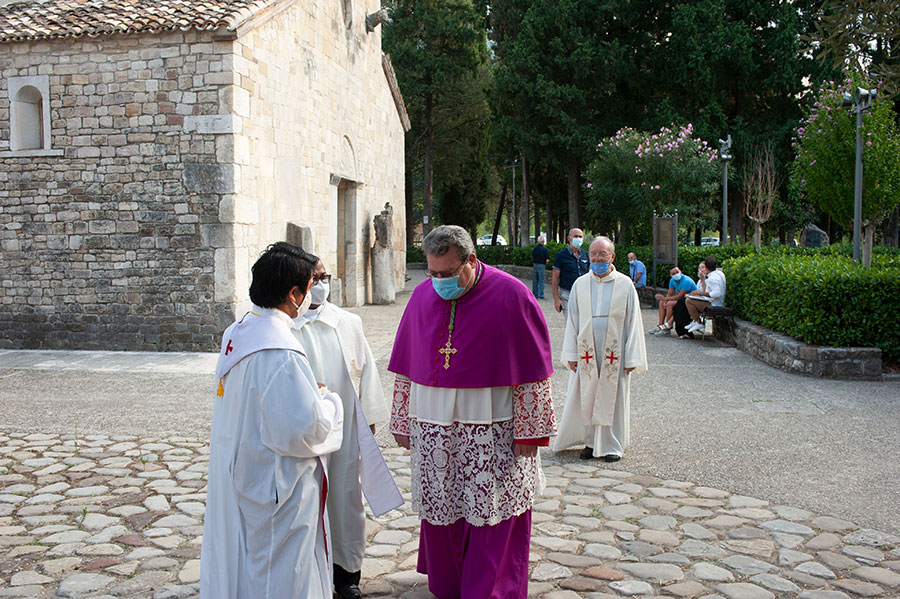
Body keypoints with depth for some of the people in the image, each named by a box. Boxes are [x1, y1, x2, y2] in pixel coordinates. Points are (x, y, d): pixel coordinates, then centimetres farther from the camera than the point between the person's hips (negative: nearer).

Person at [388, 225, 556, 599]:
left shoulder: (510, 296, -10)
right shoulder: (422, 297, 3)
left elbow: (533, 370, -8)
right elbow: (405, 368, 10)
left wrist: (528, 429, -9)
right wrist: (402, 421, 11)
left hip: (492, 432, -4)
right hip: (434, 430, 4)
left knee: (491, 517, 3)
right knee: (439, 511, 14)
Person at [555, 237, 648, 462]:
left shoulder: (625, 285, -3)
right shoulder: (580, 284, 3)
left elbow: (633, 323, -2)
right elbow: (572, 321, 7)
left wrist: (631, 358, -5)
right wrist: (571, 354, 3)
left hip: (614, 353, -2)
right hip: (586, 352, 2)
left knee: (612, 398, 5)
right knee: (586, 397, 6)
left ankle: (612, 445, 18)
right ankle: (591, 442, 21)